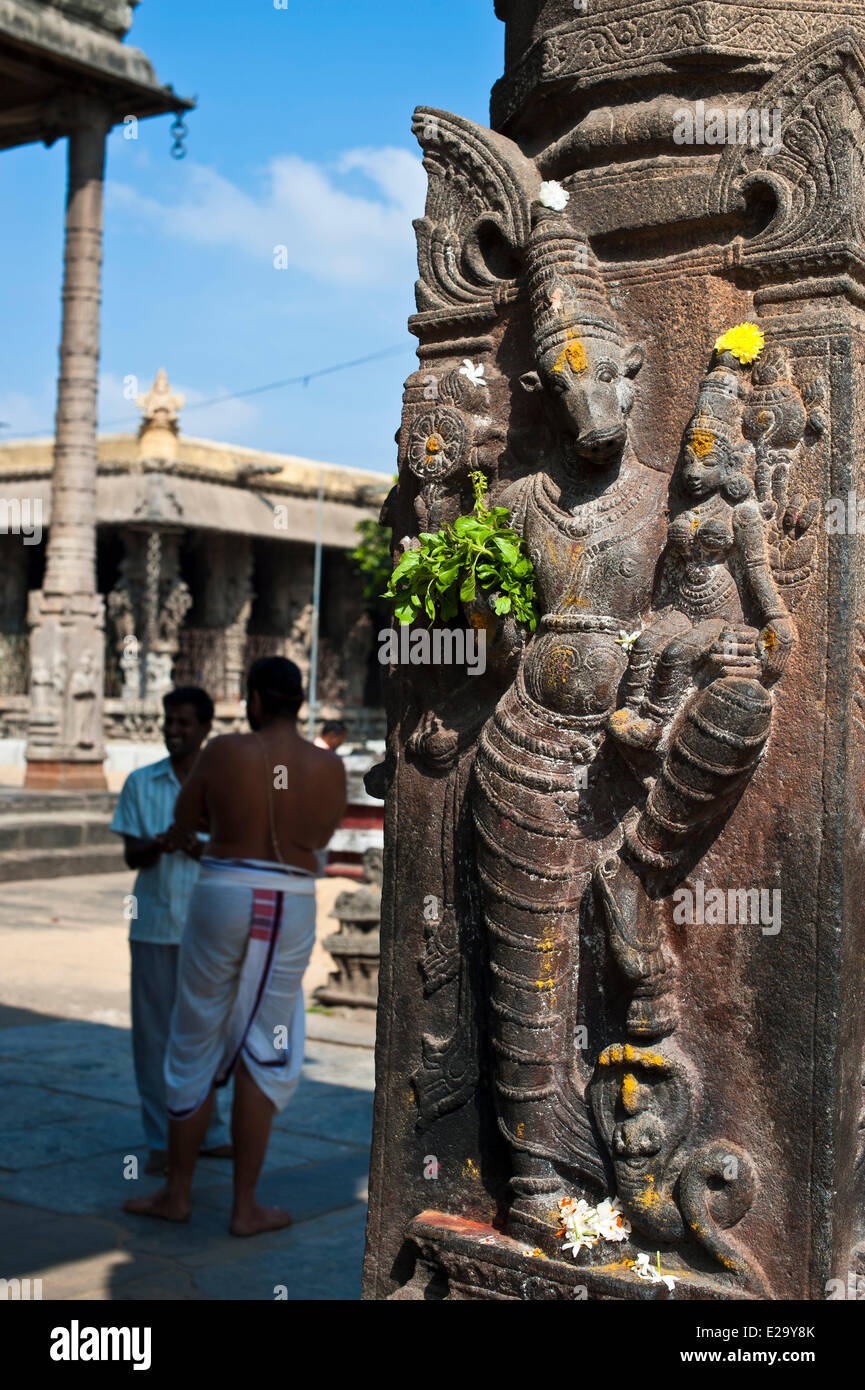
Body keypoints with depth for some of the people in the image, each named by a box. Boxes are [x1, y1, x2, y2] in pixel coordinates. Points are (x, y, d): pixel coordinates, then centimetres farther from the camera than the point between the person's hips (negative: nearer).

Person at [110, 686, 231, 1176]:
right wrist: (159, 845, -20)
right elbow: (131, 856, 2)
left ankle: (209, 1131, 21)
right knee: (154, 1033, 3)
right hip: (155, 927, 1)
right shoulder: (141, 783, 5)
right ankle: (161, 1140, 13)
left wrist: (201, 849, -20)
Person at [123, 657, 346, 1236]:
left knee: (196, 1047, 13)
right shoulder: (330, 766, -2)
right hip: (290, 914, 1)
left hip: (222, 903, -1)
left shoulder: (223, 751, -6)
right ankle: (245, 1207, 10)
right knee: (261, 1057, 9)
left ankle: (177, 1193, 21)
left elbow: (185, 821, 8)